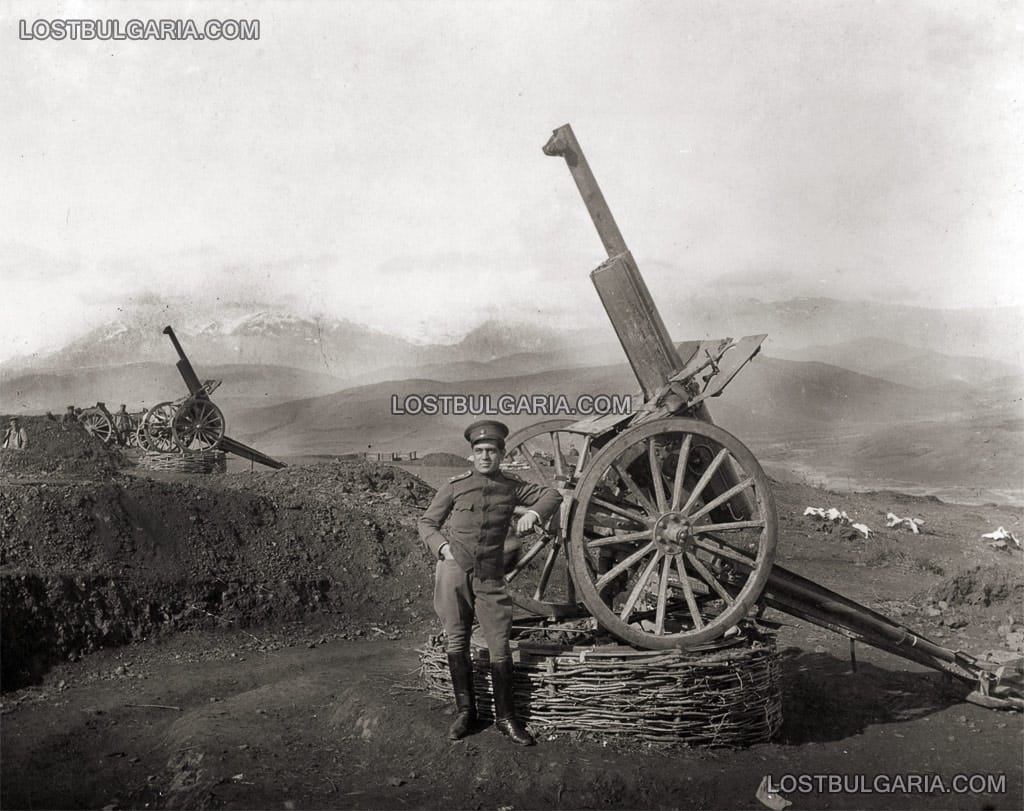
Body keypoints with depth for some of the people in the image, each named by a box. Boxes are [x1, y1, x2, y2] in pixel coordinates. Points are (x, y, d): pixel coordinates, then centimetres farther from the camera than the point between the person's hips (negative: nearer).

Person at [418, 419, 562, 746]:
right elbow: (426, 523, 10)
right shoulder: (454, 486, 3)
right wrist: (442, 547, -7)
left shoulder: (511, 486, 8)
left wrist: (533, 512, -7)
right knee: (457, 645, 6)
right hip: (453, 572, -1)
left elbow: (552, 495, 13)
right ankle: (465, 712, 20)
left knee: (500, 648, 0)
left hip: (491, 577, 1)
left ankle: (506, 717, 13)